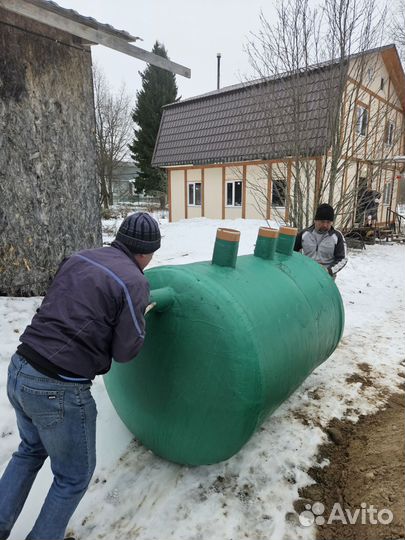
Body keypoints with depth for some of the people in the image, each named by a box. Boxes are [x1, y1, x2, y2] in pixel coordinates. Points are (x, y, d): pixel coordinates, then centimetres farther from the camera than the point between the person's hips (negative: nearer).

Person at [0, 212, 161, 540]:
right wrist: (139, 317, 8)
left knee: (32, 449, 35)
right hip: (58, 392, -7)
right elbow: (125, 351, -10)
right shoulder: (135, 282, -14)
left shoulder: (79, 259, 6)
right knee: (75, 474, 21)